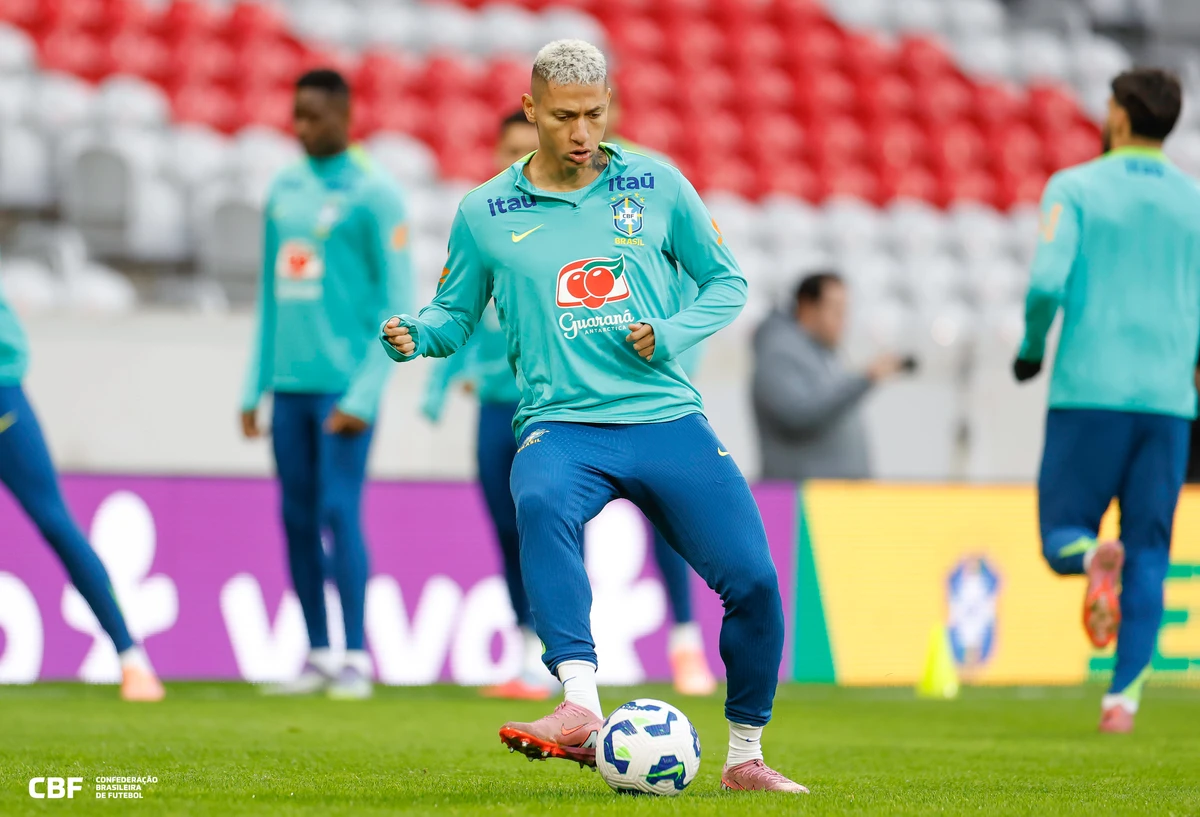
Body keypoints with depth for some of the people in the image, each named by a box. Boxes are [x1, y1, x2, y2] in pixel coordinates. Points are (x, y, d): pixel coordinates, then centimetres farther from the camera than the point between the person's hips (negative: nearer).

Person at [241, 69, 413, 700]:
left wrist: (364, 395, -14)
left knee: (338, 511, -10)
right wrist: (254, 386, 15)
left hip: (344, 385, -6)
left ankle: (356, 660, -4)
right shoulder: (283, 190, 15)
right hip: (290, 385, 6)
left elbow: (397, 304, -7)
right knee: (298, 519, 6)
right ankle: (318, 656, 14)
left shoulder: (373, 194, -4)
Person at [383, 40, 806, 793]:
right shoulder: (485, 212, 8)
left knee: (754, 581, -10)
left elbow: (727, 282, 15)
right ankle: (582, 712, -47)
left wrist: (671, 335, -4)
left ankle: (746, 758, 13)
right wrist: (416, 335, -7)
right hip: (563, 425, -2)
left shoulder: (657, 186, 8)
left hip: (665, 416, 2)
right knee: (541, 503, -38)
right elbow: (456, 313, 16)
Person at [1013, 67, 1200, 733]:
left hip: (1087, 391, -2)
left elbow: (1048, 284, -12)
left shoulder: (1075, 188, 0)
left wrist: (1030, 348, 5)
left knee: (1063, 539, 8)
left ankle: (1096, 557, -28)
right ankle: (1124, 695, -5)